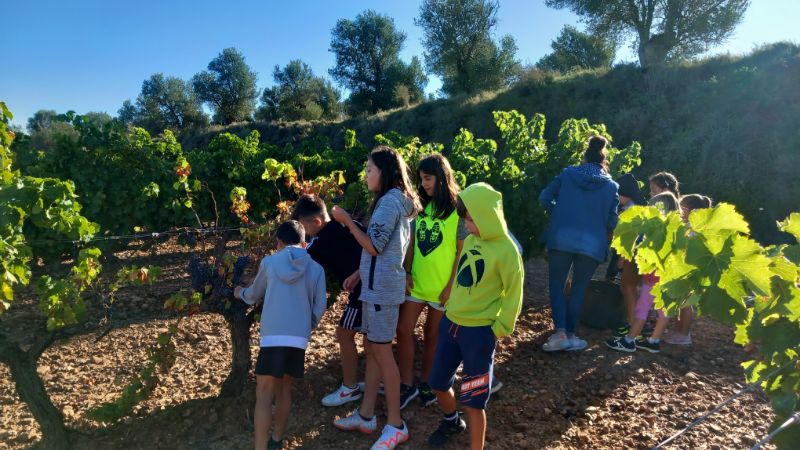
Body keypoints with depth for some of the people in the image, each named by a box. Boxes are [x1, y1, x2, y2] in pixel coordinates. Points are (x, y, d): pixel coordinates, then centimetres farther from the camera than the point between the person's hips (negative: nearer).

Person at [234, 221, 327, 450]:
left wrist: (241, 293, 41)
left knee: (264, 393, 1)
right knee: (284, 388, 19)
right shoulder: (316, 269, 7)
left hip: (272, 336, -3)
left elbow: (254, 296, 19)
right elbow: (320, 307, 4)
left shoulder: (268, 262, 5)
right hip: (299, 338, 3)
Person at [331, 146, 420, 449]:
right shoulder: (396, 201, 16)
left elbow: (373, 246, -19)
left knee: (382, 351, -3)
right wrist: (360, 273, 19)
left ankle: (395, 425, 8)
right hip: (378, 284, 10)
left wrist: (347, 221, -11)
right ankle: (366, 415, 24)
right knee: (373, 348, 14)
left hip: (382, 286, -10)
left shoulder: (389, 201, -15)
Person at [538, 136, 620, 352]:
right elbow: (612, 221, 4)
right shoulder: (611, 186, 5)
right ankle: (570, 334, 15)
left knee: (557, 285, 8)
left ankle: (560, 333, -5)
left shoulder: (568, 174, 4)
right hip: (592, 243, 1)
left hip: (561, 239, 0)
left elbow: (544, 198, 2)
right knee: (578, 289, 12)